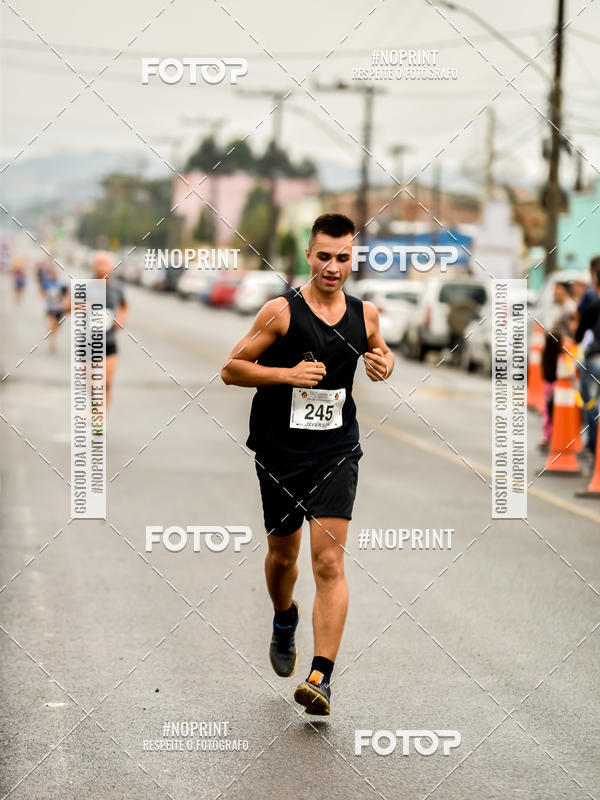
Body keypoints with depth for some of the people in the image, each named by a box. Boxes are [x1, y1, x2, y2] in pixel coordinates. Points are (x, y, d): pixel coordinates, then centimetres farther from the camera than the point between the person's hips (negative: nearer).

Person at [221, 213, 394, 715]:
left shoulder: (365, 314, 3)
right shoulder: (281, 311, -9)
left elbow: (380, 351, 24)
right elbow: (231, 369, -6)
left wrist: (384, 365, 0)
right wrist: (289, 374, -19)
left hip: (336, 452, 1)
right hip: (280, 451, -1)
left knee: (329, 562, -12)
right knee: (282, 554, 16)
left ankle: (322, 678, -14)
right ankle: (285, 620, 50)